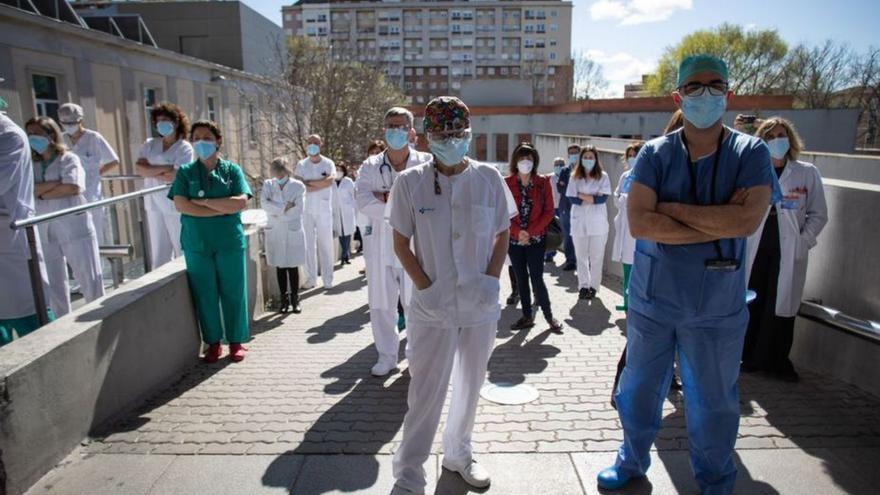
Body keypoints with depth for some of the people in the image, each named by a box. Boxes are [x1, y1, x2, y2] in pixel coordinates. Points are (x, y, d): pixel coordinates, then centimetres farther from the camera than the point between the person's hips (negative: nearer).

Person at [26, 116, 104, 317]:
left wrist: (42, 193, -5)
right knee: (53, 284, 11)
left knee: (89, 279, 1)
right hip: (44, 232, 5)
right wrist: (57, 183, -12)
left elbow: (73, 188, -14)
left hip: (74, 228, -4)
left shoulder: (69, 159, 1)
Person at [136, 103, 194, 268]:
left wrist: (151, 172, -3)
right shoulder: (149, 144, 12)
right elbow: (139, 168, -2)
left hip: (175, 206, -5)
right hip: (154, 205, 5)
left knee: (182, 251, -1)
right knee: (159, 252, 9)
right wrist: (165, 168, -12)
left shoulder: (184, 148, -5)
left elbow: (174, 176, -16)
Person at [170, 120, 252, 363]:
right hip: (196, 243, 1)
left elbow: (241, 202, -10)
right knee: (205, 294, 6)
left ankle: (236, 341, 18)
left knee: (233, 292, 4)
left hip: (230, 242, -1)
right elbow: (180, 205, -8)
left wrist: (203, 201, -11)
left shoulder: (232, 170, 3)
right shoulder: (185, 172, 5)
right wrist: (223, 208, -12)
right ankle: (213, 342, 20)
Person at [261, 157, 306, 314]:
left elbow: (298, 209, -10)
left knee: (293, 266, 1)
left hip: (293, 232, -2)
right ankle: (284, 299, 16)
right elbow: (264, 203, -11)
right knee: (280, 267, 6)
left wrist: (277, 213, -7)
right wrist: (284, 207, -15)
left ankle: (295, 299, 12)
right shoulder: (268, 185, 6)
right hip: (274, 232, 2)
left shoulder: (298, 186, -1)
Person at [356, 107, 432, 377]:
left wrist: (387, 197, -17)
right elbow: (363, 201, -13)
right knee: (381, 305, 11)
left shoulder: (425, 163, -2)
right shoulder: (371, 166, 3)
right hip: (380, 245, 2)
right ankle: (386, 356, 28)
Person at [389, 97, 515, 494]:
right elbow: (401, 243, -2)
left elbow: (503, 234, 6)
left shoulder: (489, 179, -2)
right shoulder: (409, 182, -6)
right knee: (426, 394, 4)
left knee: (470, 386, 18)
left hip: (481, 306, 3)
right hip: (432, 308, -2)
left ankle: (459, 455, 40)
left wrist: (491, 278, -7)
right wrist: (425, 287, -11)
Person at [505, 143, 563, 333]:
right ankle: (527, 317, 21)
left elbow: (548, 212, -2)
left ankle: (549, 316, 13)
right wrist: (518, 232, -15)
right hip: (514, 239, 2)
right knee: (521, 279, 9)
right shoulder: (506, 183, -2)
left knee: (537, 278, -4)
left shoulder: (543, 183, -1)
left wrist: (530, 232, -12)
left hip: (536, 239, -2)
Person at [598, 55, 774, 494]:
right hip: (652, 298, 1)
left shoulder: (750, 153, -4)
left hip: (717, 305, -1)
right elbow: (639, 222, -17)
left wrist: (672, 208, -16)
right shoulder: (655, 154, -4)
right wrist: (718, 224, -18)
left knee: (713, 403, 15)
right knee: (639, 390, 17)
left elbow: (747, 220, -20)